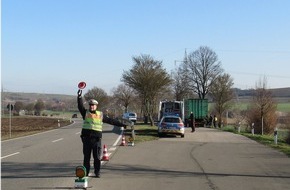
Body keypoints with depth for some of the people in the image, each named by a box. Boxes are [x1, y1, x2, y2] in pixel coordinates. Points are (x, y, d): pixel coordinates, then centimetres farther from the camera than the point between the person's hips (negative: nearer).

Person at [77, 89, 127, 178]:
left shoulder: (101, 115, 11)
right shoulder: (85, 113, 9)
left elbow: (111, 120, 15)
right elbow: (80, 106, -7)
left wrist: (122, 124, 15)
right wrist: (79, 97, -21)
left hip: (97, 138, 0)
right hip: (86, 138, 0)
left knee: (97, 157, 2)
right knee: (86, 156, 5)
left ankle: (97, 172, 10)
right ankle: (86, 172, 13)